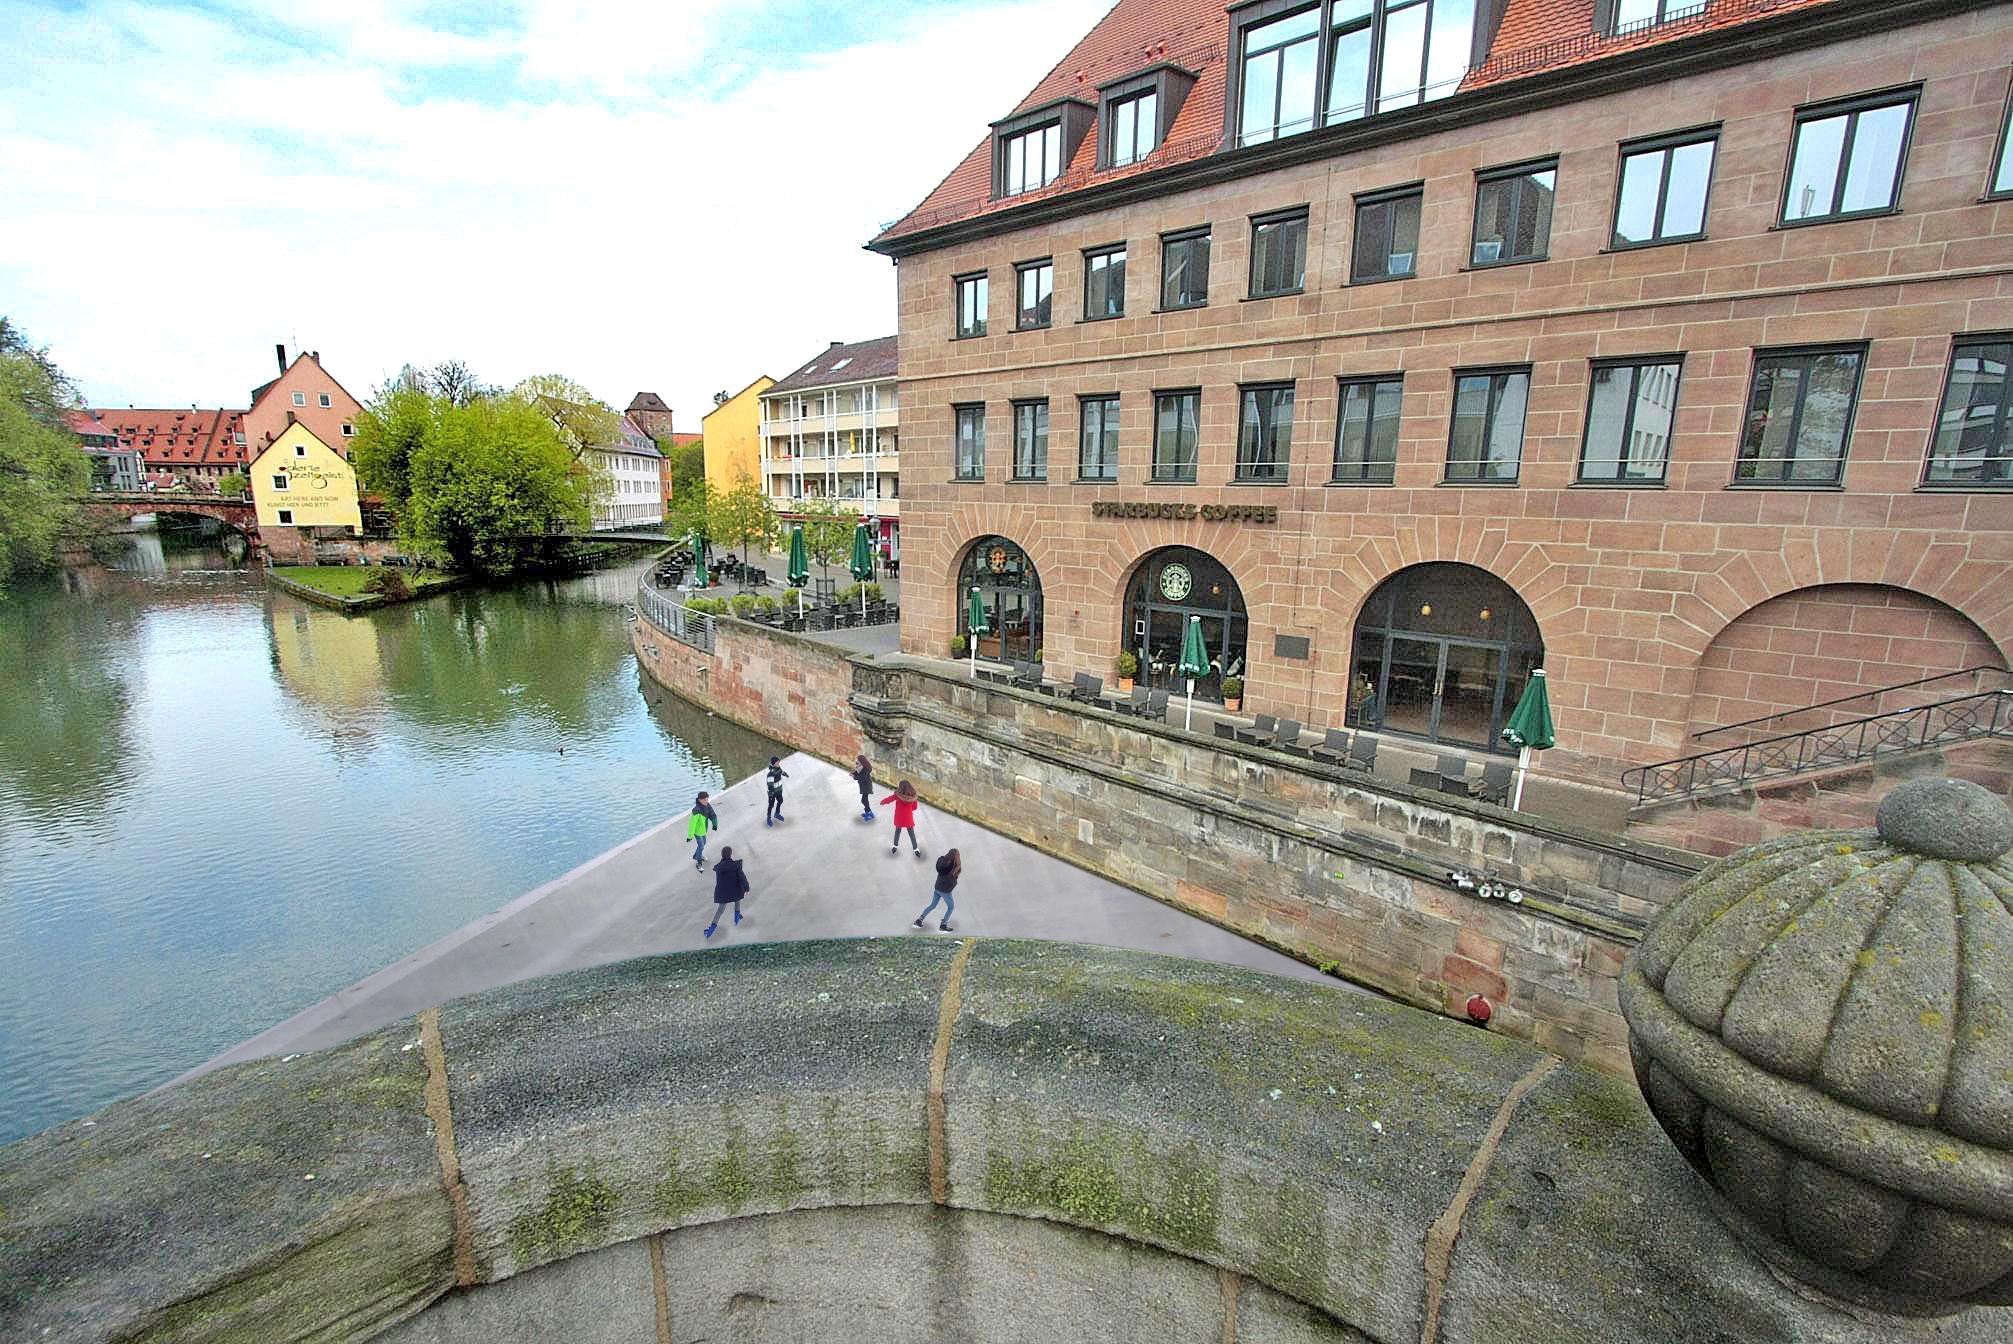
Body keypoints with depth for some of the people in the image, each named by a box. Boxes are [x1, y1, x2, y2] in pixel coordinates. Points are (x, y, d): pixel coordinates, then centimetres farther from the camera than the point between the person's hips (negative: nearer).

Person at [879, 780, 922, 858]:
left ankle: (895, 846, 42)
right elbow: (915, 807, -1)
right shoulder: (913, 796, -15)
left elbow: (889, 799, -9)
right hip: (908, 818, 0)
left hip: (899, 818, 0)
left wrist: (882, 801, 12)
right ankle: (916, 849, 28)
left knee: (897, 831, 25)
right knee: (911, 833, 18)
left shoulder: (897, 795, -22)